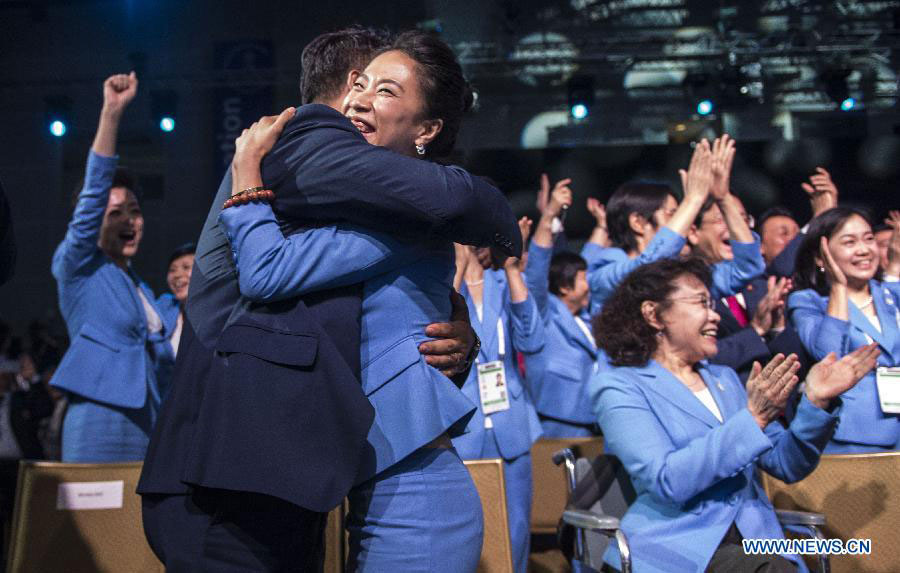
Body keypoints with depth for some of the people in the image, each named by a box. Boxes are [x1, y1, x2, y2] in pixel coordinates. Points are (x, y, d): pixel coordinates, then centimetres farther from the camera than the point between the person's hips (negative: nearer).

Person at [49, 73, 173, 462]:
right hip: (100, 423, -6)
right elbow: (93, 194, -11)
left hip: (148, 428, 7)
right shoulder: (78, 268, 2)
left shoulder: (140, 288, 21)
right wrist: (111, 113, -21)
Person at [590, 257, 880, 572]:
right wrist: (752, 419, -15)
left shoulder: (724, 378, 20)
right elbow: (666, 480, -13)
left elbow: (785, 464, 16)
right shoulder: (619, 386, 1)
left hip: (756, 538, 5)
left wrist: (816, 401, 1)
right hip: (678, 544, -5)